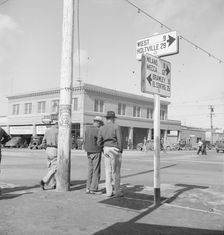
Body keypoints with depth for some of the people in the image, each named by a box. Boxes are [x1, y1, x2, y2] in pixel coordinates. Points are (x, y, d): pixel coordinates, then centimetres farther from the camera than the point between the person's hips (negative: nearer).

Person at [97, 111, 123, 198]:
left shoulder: (102, 128, 5)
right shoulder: (116, 127, -8)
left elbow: (99, 142, 4)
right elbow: (119, 140, -12)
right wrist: (121, 151, -4)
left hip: (106, 150, 4)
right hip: (115, 150, -4)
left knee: (108, 171, 7)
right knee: (116, 171, 2)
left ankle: (109, 192, 8)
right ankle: (117, 191, 7)